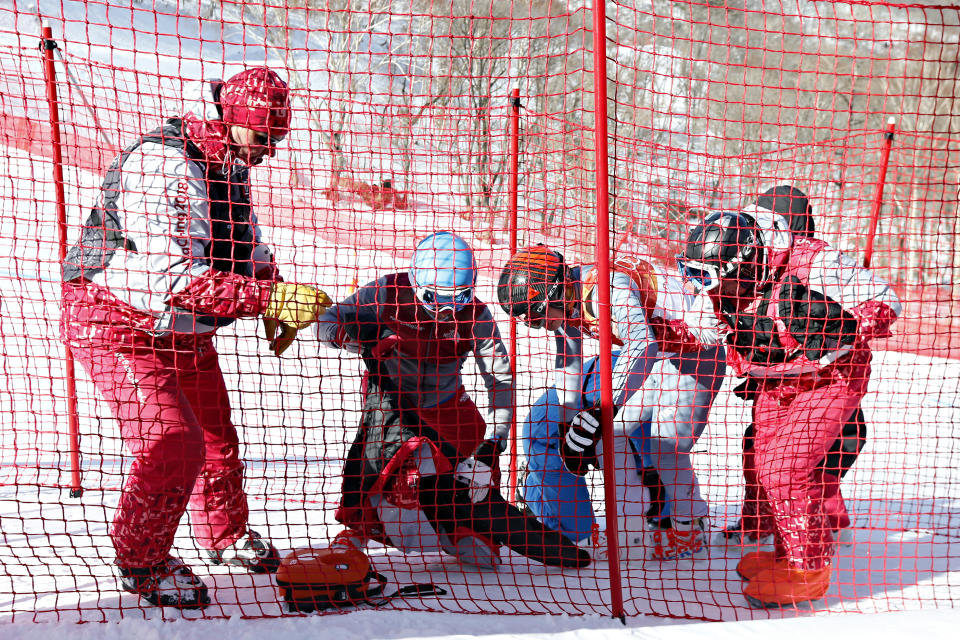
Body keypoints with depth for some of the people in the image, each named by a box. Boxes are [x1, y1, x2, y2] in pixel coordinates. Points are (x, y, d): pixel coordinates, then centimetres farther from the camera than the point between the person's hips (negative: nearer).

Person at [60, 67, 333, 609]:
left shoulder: (230, 167, 1)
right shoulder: (159, 167, -29)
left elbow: (249, 247, 15)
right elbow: (174, 276, -38)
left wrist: (277, 303, -3)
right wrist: (268, 298, -42)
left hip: (184, 328, 9)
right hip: (116, 320, -9)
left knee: (216, 434, 17)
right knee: (173, 443, -16)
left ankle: (226, 534, 41)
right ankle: (140, 562, 9)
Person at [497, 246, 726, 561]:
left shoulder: (605, 283, -31)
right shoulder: (567, 303, -2)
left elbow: (642, 345, -41)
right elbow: (568, 366, 11)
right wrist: (569, 425, 11)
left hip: (696, 351, -9)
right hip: (656, 359, 9)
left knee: (667, 449, -13)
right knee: (611, 433, 3)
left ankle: (690, 533, 12)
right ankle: (631, 533, 10)